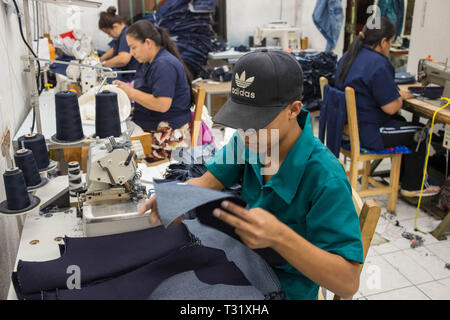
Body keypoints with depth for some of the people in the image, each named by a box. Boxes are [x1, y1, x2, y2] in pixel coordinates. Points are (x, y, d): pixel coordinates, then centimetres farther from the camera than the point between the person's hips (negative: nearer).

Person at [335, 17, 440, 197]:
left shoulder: (348, 56, 6)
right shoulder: (378, 63, -23)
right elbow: (391, 107, -23)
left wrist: (394, 92, 10)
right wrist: (401, 96, -1)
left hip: (347, 124, 10)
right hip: (366, 133, -10)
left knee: (400, 121, 30)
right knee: (419, 132, 11)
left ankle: (403, 176, 40)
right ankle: (412, 187, 26)